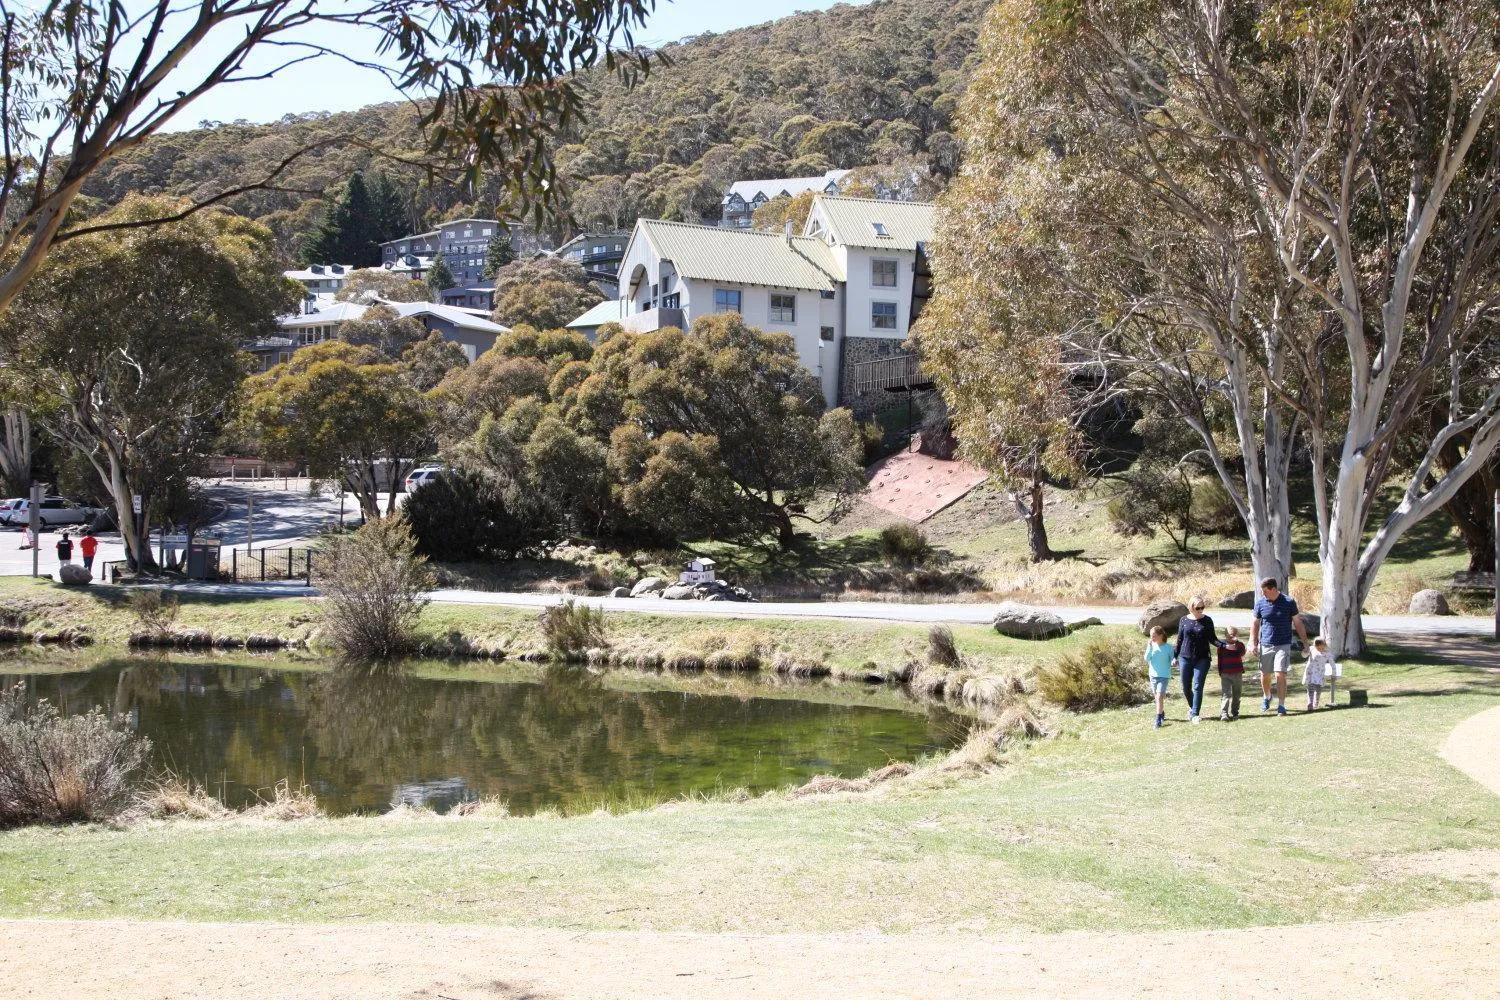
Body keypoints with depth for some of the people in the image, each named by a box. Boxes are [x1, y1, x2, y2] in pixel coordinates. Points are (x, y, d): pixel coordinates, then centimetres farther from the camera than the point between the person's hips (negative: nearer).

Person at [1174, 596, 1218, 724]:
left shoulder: (1207, 621, 0)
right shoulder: (1184, 620, 3)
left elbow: (1212, 639, 2)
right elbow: (1179, 639, 10)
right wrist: (1175, 656, 11)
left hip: (1202, 659, -2)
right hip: (1185, 658, 2)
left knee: (1197, 687, -9)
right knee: (1186, 687, 7)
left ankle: (1194, 714, -6)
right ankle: (1192, 707, 31)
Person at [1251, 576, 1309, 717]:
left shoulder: (1288, 602, -7)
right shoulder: (1260, 602, -1)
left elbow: (1298, 623, 1)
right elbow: (1255, 623, 8)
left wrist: (1305, 643, 2)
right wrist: (1253, 643, 1)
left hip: (1283, 645, -3)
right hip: (1265, 645, 3)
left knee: (1280, 675, -11)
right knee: (1265, 675, 11)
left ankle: (1281, 706, -4)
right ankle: (1266, 697, 39)